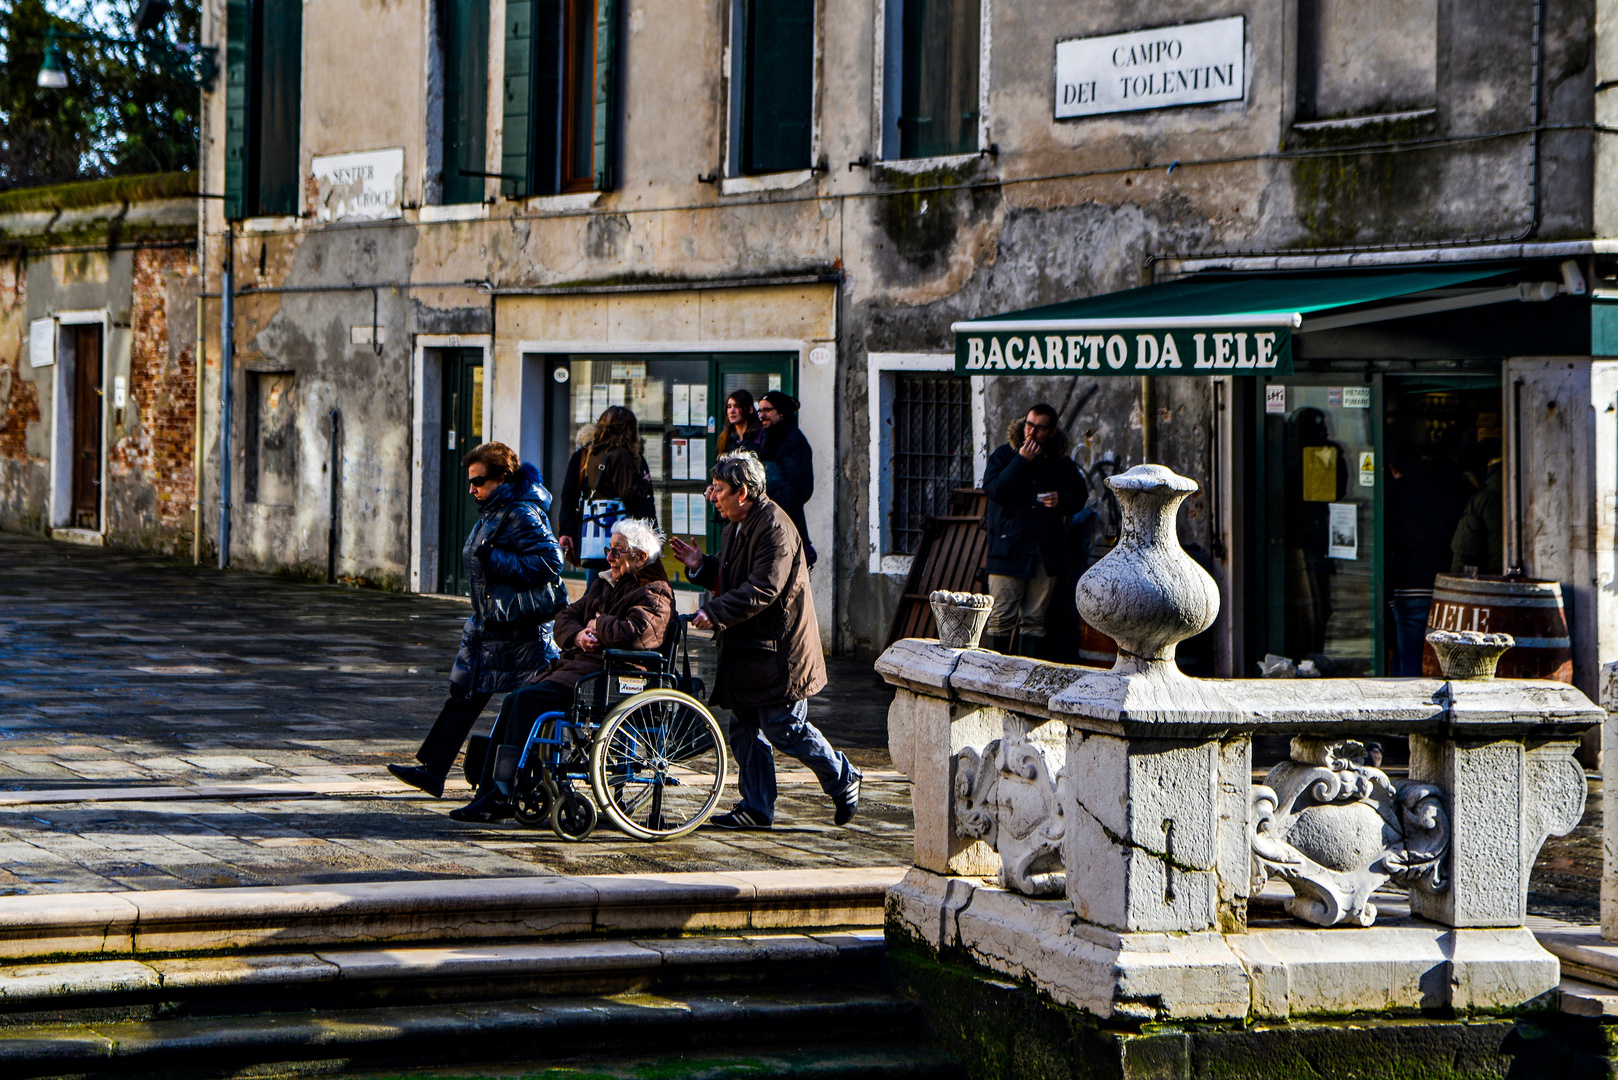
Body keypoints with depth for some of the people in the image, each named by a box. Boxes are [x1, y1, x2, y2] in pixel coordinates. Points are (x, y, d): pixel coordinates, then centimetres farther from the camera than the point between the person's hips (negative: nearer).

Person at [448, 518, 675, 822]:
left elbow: (631, 634, -25)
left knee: (530, 700, -25)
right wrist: (578, 635, -4)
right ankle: (488, 793, -13)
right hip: (577, 664, 9)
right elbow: (566, 617, 20)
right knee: (513, 702, -11)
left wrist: (599, 624, -5)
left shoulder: (654, 597, -7)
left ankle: (507, 794, -22)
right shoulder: (605, 583, 22)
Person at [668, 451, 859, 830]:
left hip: (777, 650, -10)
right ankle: (756, 809, 15)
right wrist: (701, 566, 5)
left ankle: (843, 779, 16)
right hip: (747, 648, 10)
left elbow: (762, 589, -26)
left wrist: (715, 612, -29)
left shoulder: (775, 528, -18)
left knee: (785, 729, -5)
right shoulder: (737, 526, 14)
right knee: (745, 729, 9)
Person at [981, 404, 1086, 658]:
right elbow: (994, 490, -11)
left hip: (1046, 551, 2)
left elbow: (1080, 496, 18)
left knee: (1035, 620, 5)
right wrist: (1022, 461, -14)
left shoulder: (1061, 463, 11)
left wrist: (1061, 501, -4)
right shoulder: (1003, 456, 4)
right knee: (1001, 618, -5)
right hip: (1008, 549, -2)